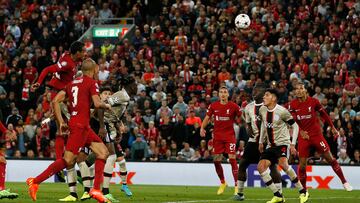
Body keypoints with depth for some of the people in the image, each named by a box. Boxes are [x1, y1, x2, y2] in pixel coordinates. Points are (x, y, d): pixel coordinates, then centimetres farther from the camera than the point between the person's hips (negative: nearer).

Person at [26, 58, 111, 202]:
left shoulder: (73, 83, 18)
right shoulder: (91, 83, -4)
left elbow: (55, 101, 13)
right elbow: (97, 103, -15)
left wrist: (61, 122, 14)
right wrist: (107, 106, 6)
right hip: (80, 125, -9)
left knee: (103, 152, 10)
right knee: (68, 160, -11)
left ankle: (96, 190, 6)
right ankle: (35, 182, -11)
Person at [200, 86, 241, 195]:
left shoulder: (234, 106, -4)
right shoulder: (213, 106, 3)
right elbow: (207, 118, 10)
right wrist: (202, 128, -5)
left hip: (230, 135, -3)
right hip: (217, 136, 3)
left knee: (232, 159, -12)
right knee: (216, 160, 4)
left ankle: (237, 186, -8)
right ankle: (222, 183, 26)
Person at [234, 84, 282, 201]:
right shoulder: (249, 107, 7)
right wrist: (249, 130, -4)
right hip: (254, 140, 5)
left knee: (273, 166, -11)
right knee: (242, 164, 2)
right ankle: (240, 193, 13)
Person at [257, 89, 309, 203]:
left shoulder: (282, 111, -15)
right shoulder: (262, 110, 4)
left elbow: (295, 126, -7)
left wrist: (293, 144, -12)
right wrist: (261, 142, 23)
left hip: (282, 143, -7)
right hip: (271, 145, 7)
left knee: (283, 163, -32)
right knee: (260, 167, -10)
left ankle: (302, 191, -18)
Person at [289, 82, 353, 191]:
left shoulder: (313, 101, -5)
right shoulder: (292, 105, -2)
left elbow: (323, 114, 7)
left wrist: (333, 128, 11)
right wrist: (300, 131, -16)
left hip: (316, 134, -1)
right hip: (303, 136, 1)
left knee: (330, 158, 1)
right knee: (302, 164, -2)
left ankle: (344, 182, 12)